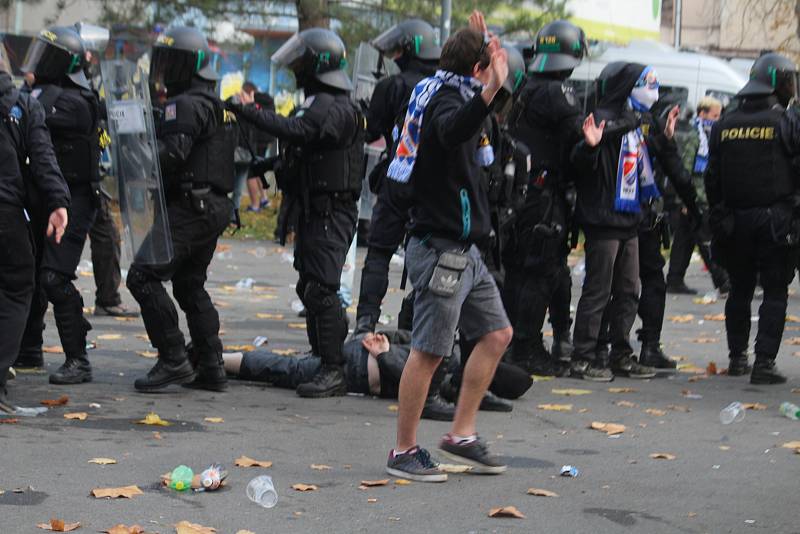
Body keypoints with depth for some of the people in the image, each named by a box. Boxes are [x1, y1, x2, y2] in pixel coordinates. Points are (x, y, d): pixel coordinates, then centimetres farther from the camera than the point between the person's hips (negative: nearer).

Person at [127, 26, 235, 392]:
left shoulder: (187, 104, -13)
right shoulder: (213, 103, 20)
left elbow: (173, 153, -24)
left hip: (190, 207, -11)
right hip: (213, 207, 11)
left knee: (144, 276, -11)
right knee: (190, 285, 17)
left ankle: (173, 361, -12)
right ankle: (211, 368, 16)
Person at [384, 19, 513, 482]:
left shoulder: (452, 95, 15)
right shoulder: (446, 99, -16)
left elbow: (468, 127, 41)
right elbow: (451, 130, -42)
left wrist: (481, 43, 42)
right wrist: (491, 88, -57)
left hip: (463, 251, 11)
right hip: (441, 249, -11)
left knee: (497, 334, 12)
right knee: (429, 351, -5)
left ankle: (462, 435, 16)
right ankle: (404, 452, 4)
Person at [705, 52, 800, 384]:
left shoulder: (724, 125, 6)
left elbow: (712, 178, 9)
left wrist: (718, 216, 16)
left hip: (735, 221, 4)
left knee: (739, 290, 15)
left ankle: (737, 357, 19)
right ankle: (764, 363, -6)